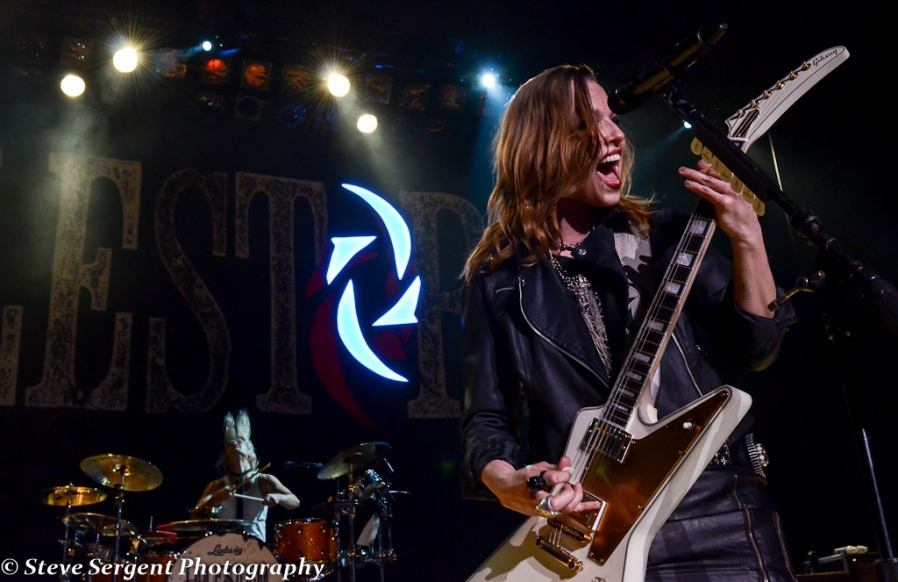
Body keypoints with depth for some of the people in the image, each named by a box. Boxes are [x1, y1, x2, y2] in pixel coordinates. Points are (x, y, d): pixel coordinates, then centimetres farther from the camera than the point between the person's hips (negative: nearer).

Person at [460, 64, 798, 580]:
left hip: (716, 512, 2)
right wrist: (507, 483, -15)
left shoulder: (661, 233, 6)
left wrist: (747, 239, -11)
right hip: (584, 525, -1)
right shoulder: (498, 278, 4)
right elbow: (486, 418, 5)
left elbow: (756, 350, 2)